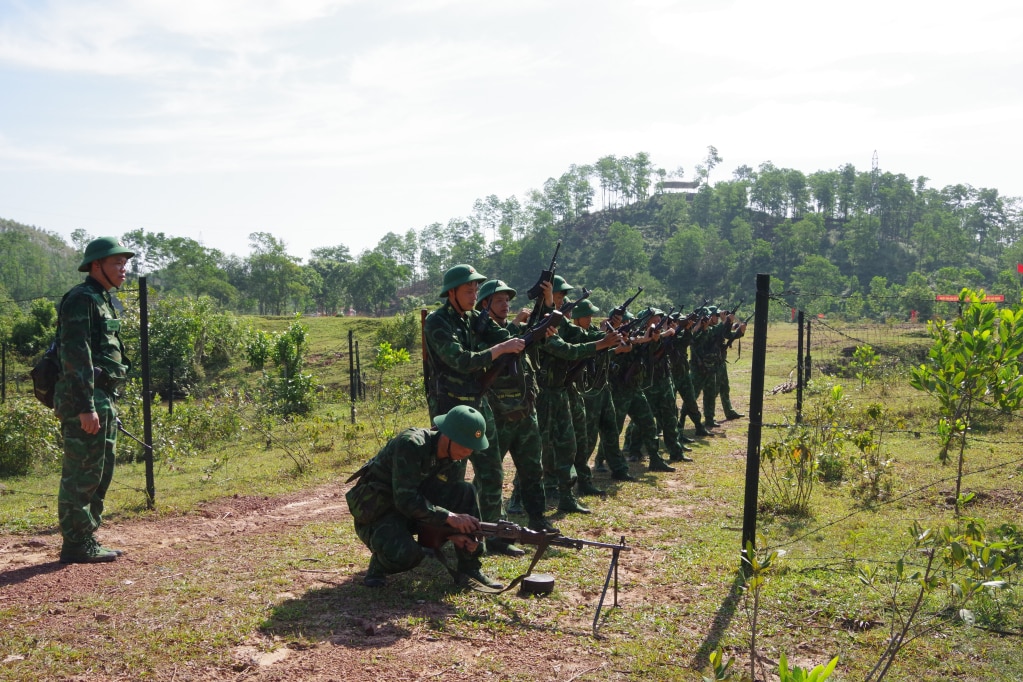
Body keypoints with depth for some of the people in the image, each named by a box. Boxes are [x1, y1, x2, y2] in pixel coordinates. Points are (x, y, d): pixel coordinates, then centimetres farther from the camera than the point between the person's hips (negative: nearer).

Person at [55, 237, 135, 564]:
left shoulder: (106, 301, 18)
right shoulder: (81, 300, -12)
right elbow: (76, 356, -20)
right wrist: (85, 408, -23)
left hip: (104, 399, 10)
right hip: (85, 401, -10)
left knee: (100, 473, 14)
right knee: (81, 475, -4)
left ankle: (87, 540, 22)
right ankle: (76, 545, 3)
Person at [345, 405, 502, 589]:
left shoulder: (452, 459, -4)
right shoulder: (410, 445, -28)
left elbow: (448, 498, 1)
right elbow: (405, 499, -33)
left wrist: (456, 532, -18)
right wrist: (449, 517, -35)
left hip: (415, 508, 7)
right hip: (375, 513, -7)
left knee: (466, 493, -12)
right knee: (406, 554, -36)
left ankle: (470, 567, -3)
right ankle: (379, 565, 0)